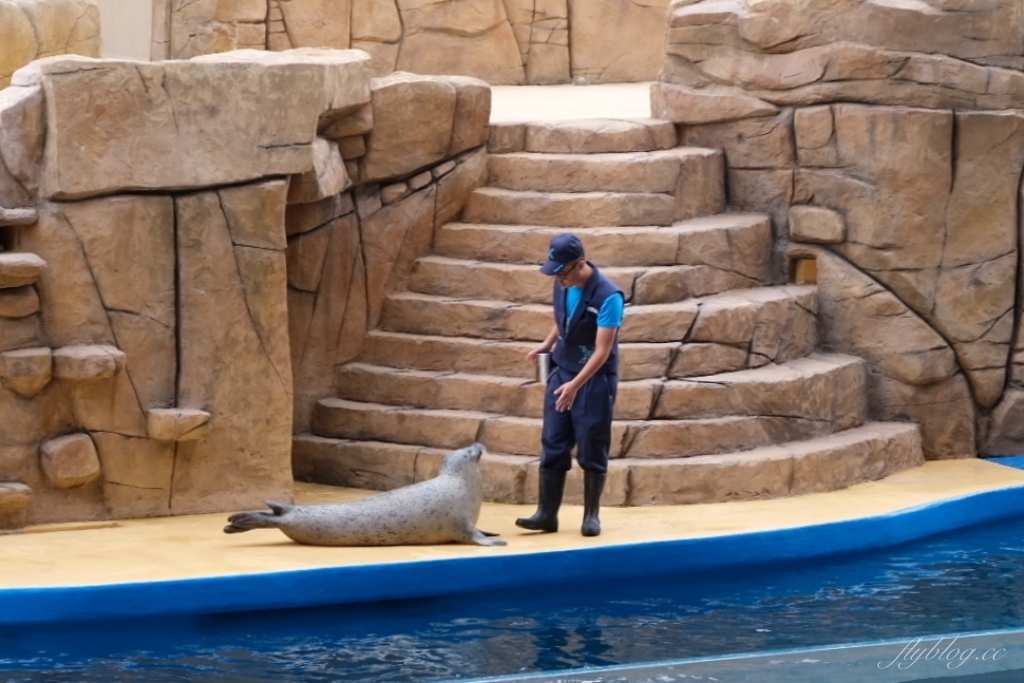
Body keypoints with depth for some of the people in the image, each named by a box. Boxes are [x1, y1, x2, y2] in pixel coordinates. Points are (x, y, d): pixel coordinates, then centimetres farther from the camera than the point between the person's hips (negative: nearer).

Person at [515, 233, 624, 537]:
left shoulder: (607, 296, -22)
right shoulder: (562, 286, -1)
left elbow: (603, 350, -24)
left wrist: (576, 385, -31)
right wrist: (547, 344, 5)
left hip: (595, 380, -6)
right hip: (561, 374, 6)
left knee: (591, 451, 1)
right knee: (553, 446, 4)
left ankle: (591, 514, 12)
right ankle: (547, 513, 7)